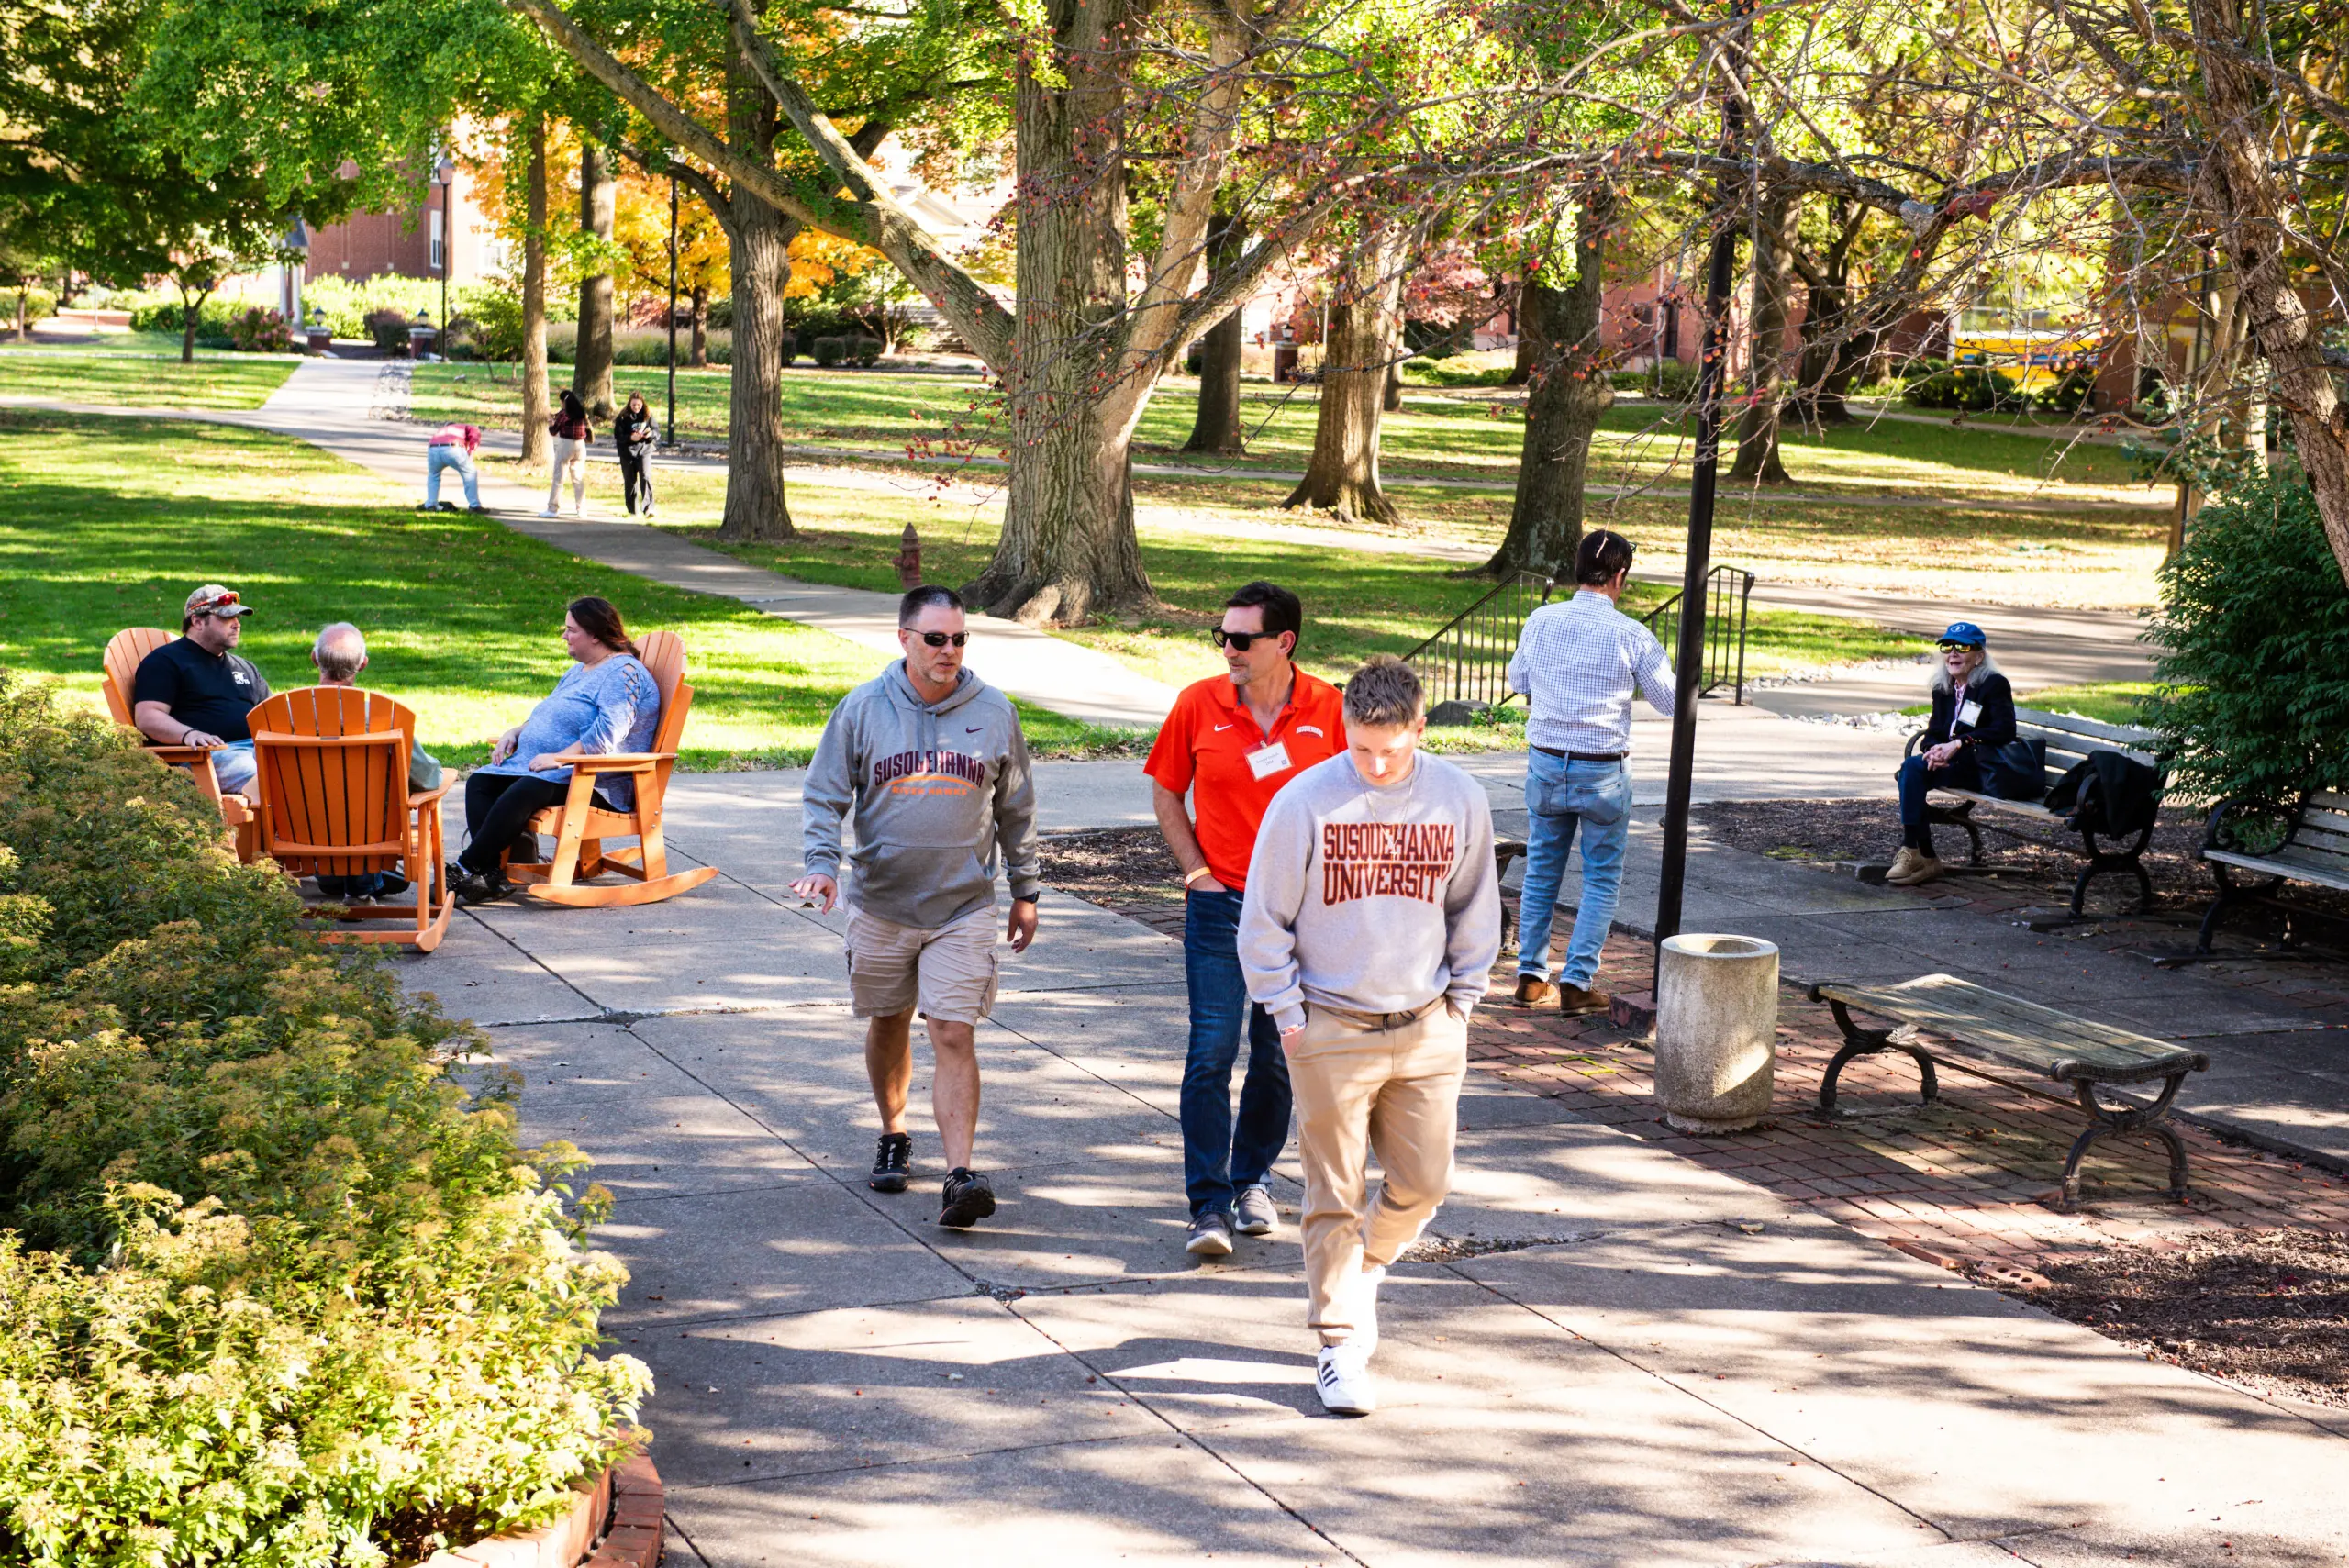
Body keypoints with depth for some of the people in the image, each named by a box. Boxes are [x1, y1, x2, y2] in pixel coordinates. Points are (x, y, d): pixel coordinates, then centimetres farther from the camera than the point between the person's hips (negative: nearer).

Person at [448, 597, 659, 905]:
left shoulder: (623, 672, -11)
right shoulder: (580, 670, 23)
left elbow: (608, 733, -24)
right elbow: (546, 712, 32)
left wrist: (559, 757, -26)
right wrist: (515, 733, 12)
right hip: (545, 766, 11)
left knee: (523, 792, -35)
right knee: (479, 783, -7)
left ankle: (468, 868, -27)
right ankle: (492, 874, -24)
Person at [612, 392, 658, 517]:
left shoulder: (648, 415, 2)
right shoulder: (623, 417, -2)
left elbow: (657, 431, 6)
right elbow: (617, 435, -5)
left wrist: (651, 433, -18)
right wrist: (630, 438, -23)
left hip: (644, 451, 0)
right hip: (627, 452, 0)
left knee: (646, 477, -18)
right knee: (630, 481, 6)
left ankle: (649, 507, -21)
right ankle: (632, 510, 16)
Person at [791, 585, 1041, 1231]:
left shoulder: (994, 712, 0)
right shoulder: (863, 709, -3)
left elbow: (1016, 808, 10)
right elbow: (823, 796, 1)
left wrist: (1025, 891, 13)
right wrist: (822, 863, -16)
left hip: (964, 906, -1)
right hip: (882, 903, 1)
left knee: (955, 1037, -10)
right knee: (888, 1025, 16)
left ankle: (960, 1176, -14)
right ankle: (893, 1136, 38)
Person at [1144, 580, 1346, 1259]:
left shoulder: (1327, 709, -3)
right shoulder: (1199, 704, -3)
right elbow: (1166, 792, 7)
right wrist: (1197, 871, -1)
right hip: (1221, 904, -1)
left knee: (1278, 1055, 11)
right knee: (1211, 1052, -8)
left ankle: (1253, 1178, 29)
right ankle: (1210, 1205, -5)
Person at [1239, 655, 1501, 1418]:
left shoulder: (1460, 800, -1)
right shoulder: (1304, 801, -10)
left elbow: (1474, 909, 13)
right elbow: (1265, 918, -2)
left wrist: (1460, 1000, 9)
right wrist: (1286, 1012, -4)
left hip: (1427, 1031, 3)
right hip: (1330, 1031, -3)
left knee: (1424, 1181, 8)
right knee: (1336, 1195, 1)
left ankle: (1363, 1269, 36)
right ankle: (1339, 1343, 11)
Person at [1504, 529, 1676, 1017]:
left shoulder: (1540, 622, -2)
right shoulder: (1632, 636, -12)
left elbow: (1518, 680, 15)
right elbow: (1670, 701, -1)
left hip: (1545, 762, 3)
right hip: (1603, 772, -3)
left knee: (1541, 872, 16)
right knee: (1602, 879, 8)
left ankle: (1531, 976, 17)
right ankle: (1577, 982, 4)